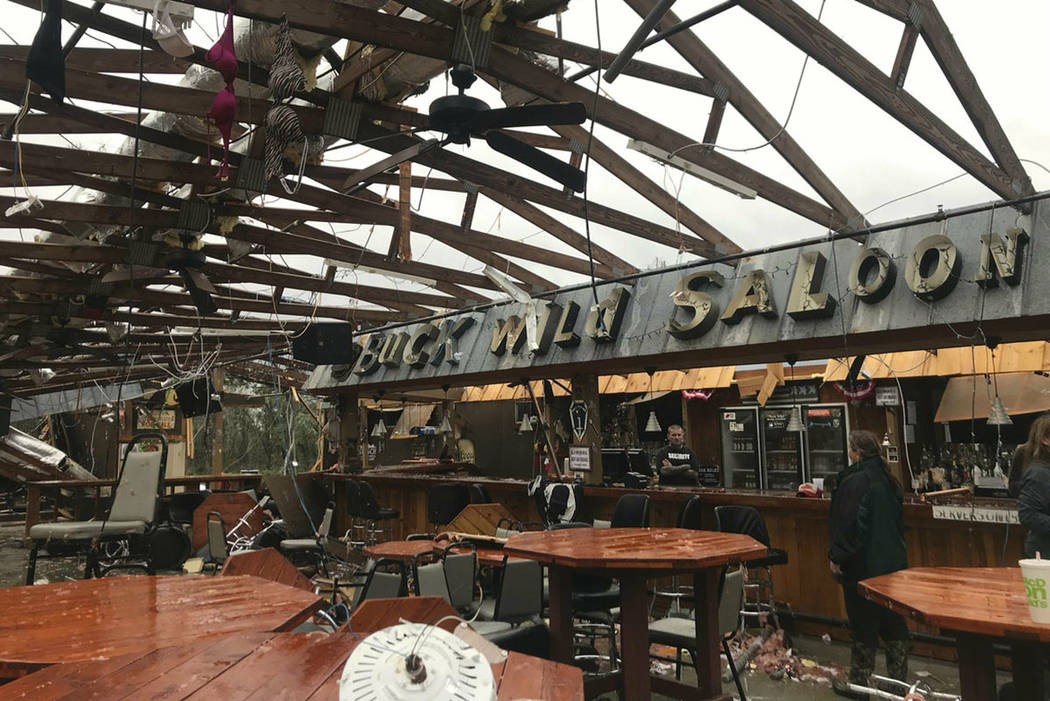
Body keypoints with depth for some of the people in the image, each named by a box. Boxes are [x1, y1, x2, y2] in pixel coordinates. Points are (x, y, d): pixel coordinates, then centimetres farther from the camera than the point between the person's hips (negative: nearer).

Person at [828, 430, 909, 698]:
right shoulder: (890, 480, 7)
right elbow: (898, 520, 16)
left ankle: (857, 683, 14)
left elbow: (848, 524, -22)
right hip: (893, 562, 8)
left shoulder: (854, 482, -20)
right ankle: (899, 680, 23)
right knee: (894, 622, 14)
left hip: (863, 565, -8)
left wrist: (836, 556, -12)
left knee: (863, 625, 2)